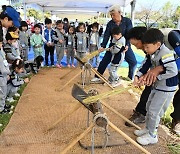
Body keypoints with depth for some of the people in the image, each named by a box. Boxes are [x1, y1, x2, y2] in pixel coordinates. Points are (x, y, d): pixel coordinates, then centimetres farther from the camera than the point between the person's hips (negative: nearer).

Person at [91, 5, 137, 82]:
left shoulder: (127, 21, -8)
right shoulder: (110, 23, -3)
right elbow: (106, 35, -8)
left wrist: (127, 45, -27)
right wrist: (103, 46, -21)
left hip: (125, 45, -1)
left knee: (133, 62, -6)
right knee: (105, 61, 1)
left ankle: (130, 79, 14)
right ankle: (97, 77, 15)